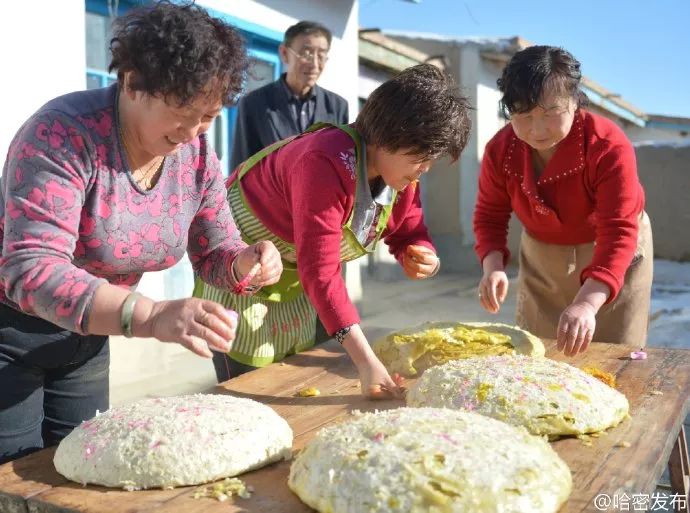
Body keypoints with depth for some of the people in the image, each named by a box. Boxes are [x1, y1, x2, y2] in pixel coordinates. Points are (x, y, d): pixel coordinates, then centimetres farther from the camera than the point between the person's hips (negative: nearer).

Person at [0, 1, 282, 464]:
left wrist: (246, 262, -23)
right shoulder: (64, 134, -26)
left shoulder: (196, 155, -7)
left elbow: (216, 252, 2)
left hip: (87, 336, 6)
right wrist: (151, 316, -49)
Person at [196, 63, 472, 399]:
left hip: (294, 283, 8)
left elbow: (410, 234, 5)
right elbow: (321, 271, -39)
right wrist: (366, 362, -42)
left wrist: (425, 259, -21)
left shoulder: (402, 175, -8)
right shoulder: (328, 163, -34)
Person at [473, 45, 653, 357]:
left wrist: (587, 303, -51)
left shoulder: (609, 147, -31)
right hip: (541, 257, 3)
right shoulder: (500, 150, -19)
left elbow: (618, 233, -37)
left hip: (613, 256, -3)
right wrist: (493, 267, -28)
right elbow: (490, 216, -8)